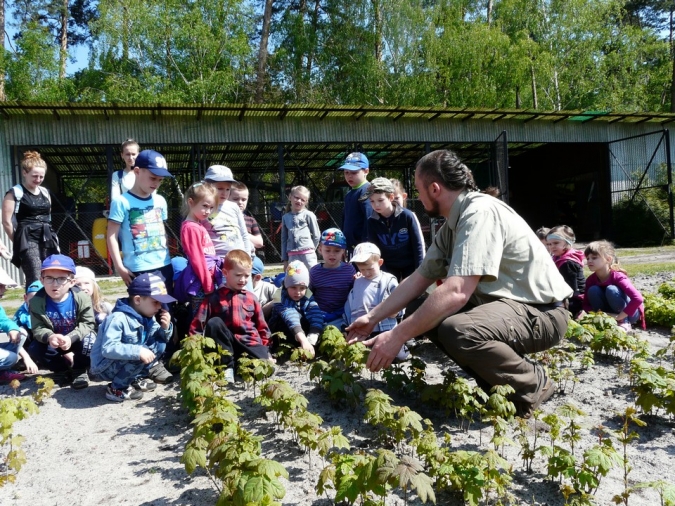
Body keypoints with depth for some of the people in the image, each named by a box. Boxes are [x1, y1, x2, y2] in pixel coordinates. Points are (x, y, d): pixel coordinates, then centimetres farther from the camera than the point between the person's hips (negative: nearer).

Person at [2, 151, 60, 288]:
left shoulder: (45, 192, 16)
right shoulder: (15, 193, -2)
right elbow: (7, 222, -5)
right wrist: (19, 241, 1)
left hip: (47, 239, 6)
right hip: (27, 240, -6)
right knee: (36, 279, -16)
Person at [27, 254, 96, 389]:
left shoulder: (82, 298, -19)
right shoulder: (37, 301, -15)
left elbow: (87, 324, -21)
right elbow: (38, 328, -18)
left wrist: (71, 337, -39)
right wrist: (49, 337, -42)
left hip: (77, 340, -2)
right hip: (53, 344, 2)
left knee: (89, 340, -33)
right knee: (34, 349, -23)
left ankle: (79, 369, -5)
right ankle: (68, 366, -7)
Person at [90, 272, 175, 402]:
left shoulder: (147, 317, -2)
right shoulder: (118, 318, -27)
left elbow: (159, 340, 5)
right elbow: (108, 348, -35)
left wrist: (165, 328, -16)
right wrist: (138, 352, -41)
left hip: (126, 362, 8)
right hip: (105, 367, -7)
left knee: (159, 345, -4)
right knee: (138, 354, -31)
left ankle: (136, 379, 4)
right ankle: (116, 389, -10)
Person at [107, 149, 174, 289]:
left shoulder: (160, 201, 10)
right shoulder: (122, 202, -7)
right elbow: (112, 236, -7)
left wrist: (167, 257, 14)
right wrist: (120, 268, -11)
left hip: (164, 266, 6)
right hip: (138, 270, -6)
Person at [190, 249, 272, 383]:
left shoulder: (251, 298, 12)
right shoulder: (215, 297, 4)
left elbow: (262, 326, 16)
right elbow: (198, 324, 1)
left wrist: (266, 352, 12)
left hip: (250, 343, 1)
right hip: (226, 345, -1)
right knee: (213, 323, -28)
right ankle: (227, 366, -18)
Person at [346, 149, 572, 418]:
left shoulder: (480, 213, -23)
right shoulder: (452, 224, 7)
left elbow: (456, 293, -32)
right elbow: (420, 278, 11)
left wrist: (397, 336, -28)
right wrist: (373, 318, 9)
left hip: (541, 311, -9)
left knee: (457, 332, -35)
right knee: (421, 313, 5)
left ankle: (534, 385, -6)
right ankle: (496, 381, 10)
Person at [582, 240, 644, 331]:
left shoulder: (617, 276, -26)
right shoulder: (590, 280, -9)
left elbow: (638, 298, -36)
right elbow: (586, 304, -5)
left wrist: (619, 317, -33)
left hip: (629, 313, -4)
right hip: (609, 314, 4)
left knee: (611, 290, -31)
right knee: (593, 291, -20)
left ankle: (625, 323, -14)